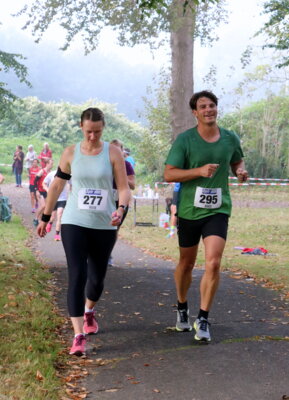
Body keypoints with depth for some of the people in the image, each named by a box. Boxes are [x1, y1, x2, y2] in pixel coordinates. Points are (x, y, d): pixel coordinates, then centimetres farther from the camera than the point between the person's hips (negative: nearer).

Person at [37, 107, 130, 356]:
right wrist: (45, 218, 13)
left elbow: (124, 188, -7)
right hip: (74, 223, -1)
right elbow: (57, 186, 9)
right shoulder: (71, 153, 1)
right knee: (77, 276, -12)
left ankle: (89, 311, 45)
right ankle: (79, 336, -11)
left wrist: (121, 209, -27)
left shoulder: (113, 153, -3)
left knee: (98, 277, 13)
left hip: (104, 225, 1)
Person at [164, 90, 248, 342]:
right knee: (187, 263, 14)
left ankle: (203, 319, -1)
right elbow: (169, 174, -11)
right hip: (189, 211, -1)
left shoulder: (231, 139, 2)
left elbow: (237, 161, 21)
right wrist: (199, 171, -24)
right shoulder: (185, 140, -8)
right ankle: (182, 309, 38)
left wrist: (241, 171, -3)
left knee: (213, 263, -13)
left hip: (218, 210, 1)